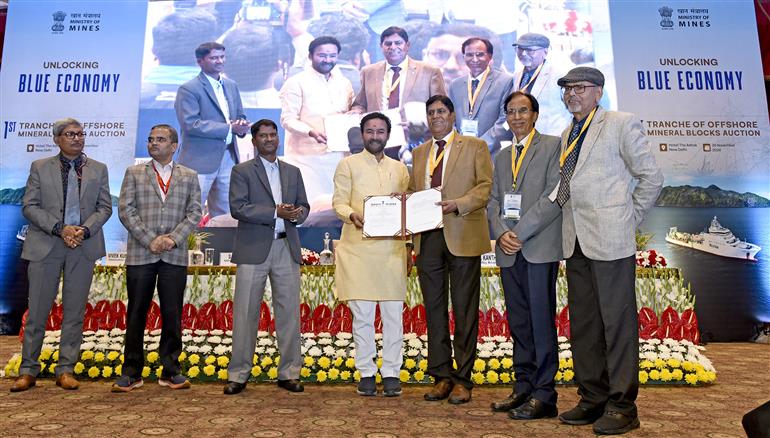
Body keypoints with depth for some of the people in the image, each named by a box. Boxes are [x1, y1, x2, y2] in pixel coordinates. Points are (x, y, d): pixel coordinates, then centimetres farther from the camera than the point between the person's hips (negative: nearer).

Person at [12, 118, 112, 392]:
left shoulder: (98, 169, 10)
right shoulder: (40, 167, 7)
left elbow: (105, 207, 5)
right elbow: (29, 206, 0)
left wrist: (85, 230, -11)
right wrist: (60, 228, -13)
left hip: (83, 247, 1)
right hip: (45, 246, -1)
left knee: (75, 311, 4)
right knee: (37, 310, 3)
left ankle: (66, 370, 13)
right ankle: (28, 371, 14)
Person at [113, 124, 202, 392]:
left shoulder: (189, 177, 12)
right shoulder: (134, 173, 10)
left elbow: (194, 212, 4)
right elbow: (125, 210, 1)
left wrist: (173, 238, -11)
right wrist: (150, 240, -10)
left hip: (175, 255, 0)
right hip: (140, 254, 0)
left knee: (172, 315, 4)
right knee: (136, 314, 5)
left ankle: (171, 372, 14)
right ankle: (131, 372, 15)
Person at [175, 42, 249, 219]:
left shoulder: (231, 86, 15)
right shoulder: (188, 89, -7)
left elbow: (240, 116, 21)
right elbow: (190, 124, -18)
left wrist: (242, 125, -5)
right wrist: (229, 128, -18)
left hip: (228, 158, 7)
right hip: (200, 160, -7)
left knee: (224, 215, 13)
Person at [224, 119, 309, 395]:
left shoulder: (293, 172, 17)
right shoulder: (242, 171, 4)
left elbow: (303, 206, 16)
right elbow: (237, 207, -8)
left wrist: (297, 214, -8)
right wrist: (276, 212, -16)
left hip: (286, 249, 4)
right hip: (253, 250, -3)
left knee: (289, 312, 4)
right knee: (246, 313, 1)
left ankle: (289, 373, 14)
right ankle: (238, 375, 12)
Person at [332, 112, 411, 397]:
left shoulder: (399, 168, 17)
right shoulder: (348, 164, 8)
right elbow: (338, 202, 1)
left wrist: (409, 247, 12)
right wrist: (352, 215, -21)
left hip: (392, 249, 3)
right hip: (359, 248, -2)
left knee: (393, 313, 2)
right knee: (362, 314, 1)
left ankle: (391, 373, 13)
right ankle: (366, 373, 14)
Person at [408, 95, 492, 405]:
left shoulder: (475, 147, 6)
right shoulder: (420, 152, 21)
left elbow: (486, 186, -3)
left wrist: (458, 204, -18)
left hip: (462, 237, -4)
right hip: (428, 238, 5)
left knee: (464, 310, 1)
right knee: (434, 308, 7)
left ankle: (463, 378, 11)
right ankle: (442, 375, 17)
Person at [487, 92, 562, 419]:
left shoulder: (553, 146, 3)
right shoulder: (501, 157, 21)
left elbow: (554, 195, -8)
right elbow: (493, 201, 14)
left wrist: (520, 232, -13)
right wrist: (501, 233, -5)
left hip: (540, 247, -5)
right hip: (509, 250, 6)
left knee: (541, 321, -4)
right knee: (518, 323, 9)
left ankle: (544, 395, 3)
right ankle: (523, 387, 18)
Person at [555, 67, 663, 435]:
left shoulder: (621, 124, 1)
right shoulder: (567, 135, 19)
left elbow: (651, 177, 0)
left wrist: (630, 219, 0)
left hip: (610, 239, -6)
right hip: (575, 242, 7)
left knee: (617, 322, -1)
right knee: (582, 324, 10)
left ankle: (622, 405, 10)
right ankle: (593, 399, 22)